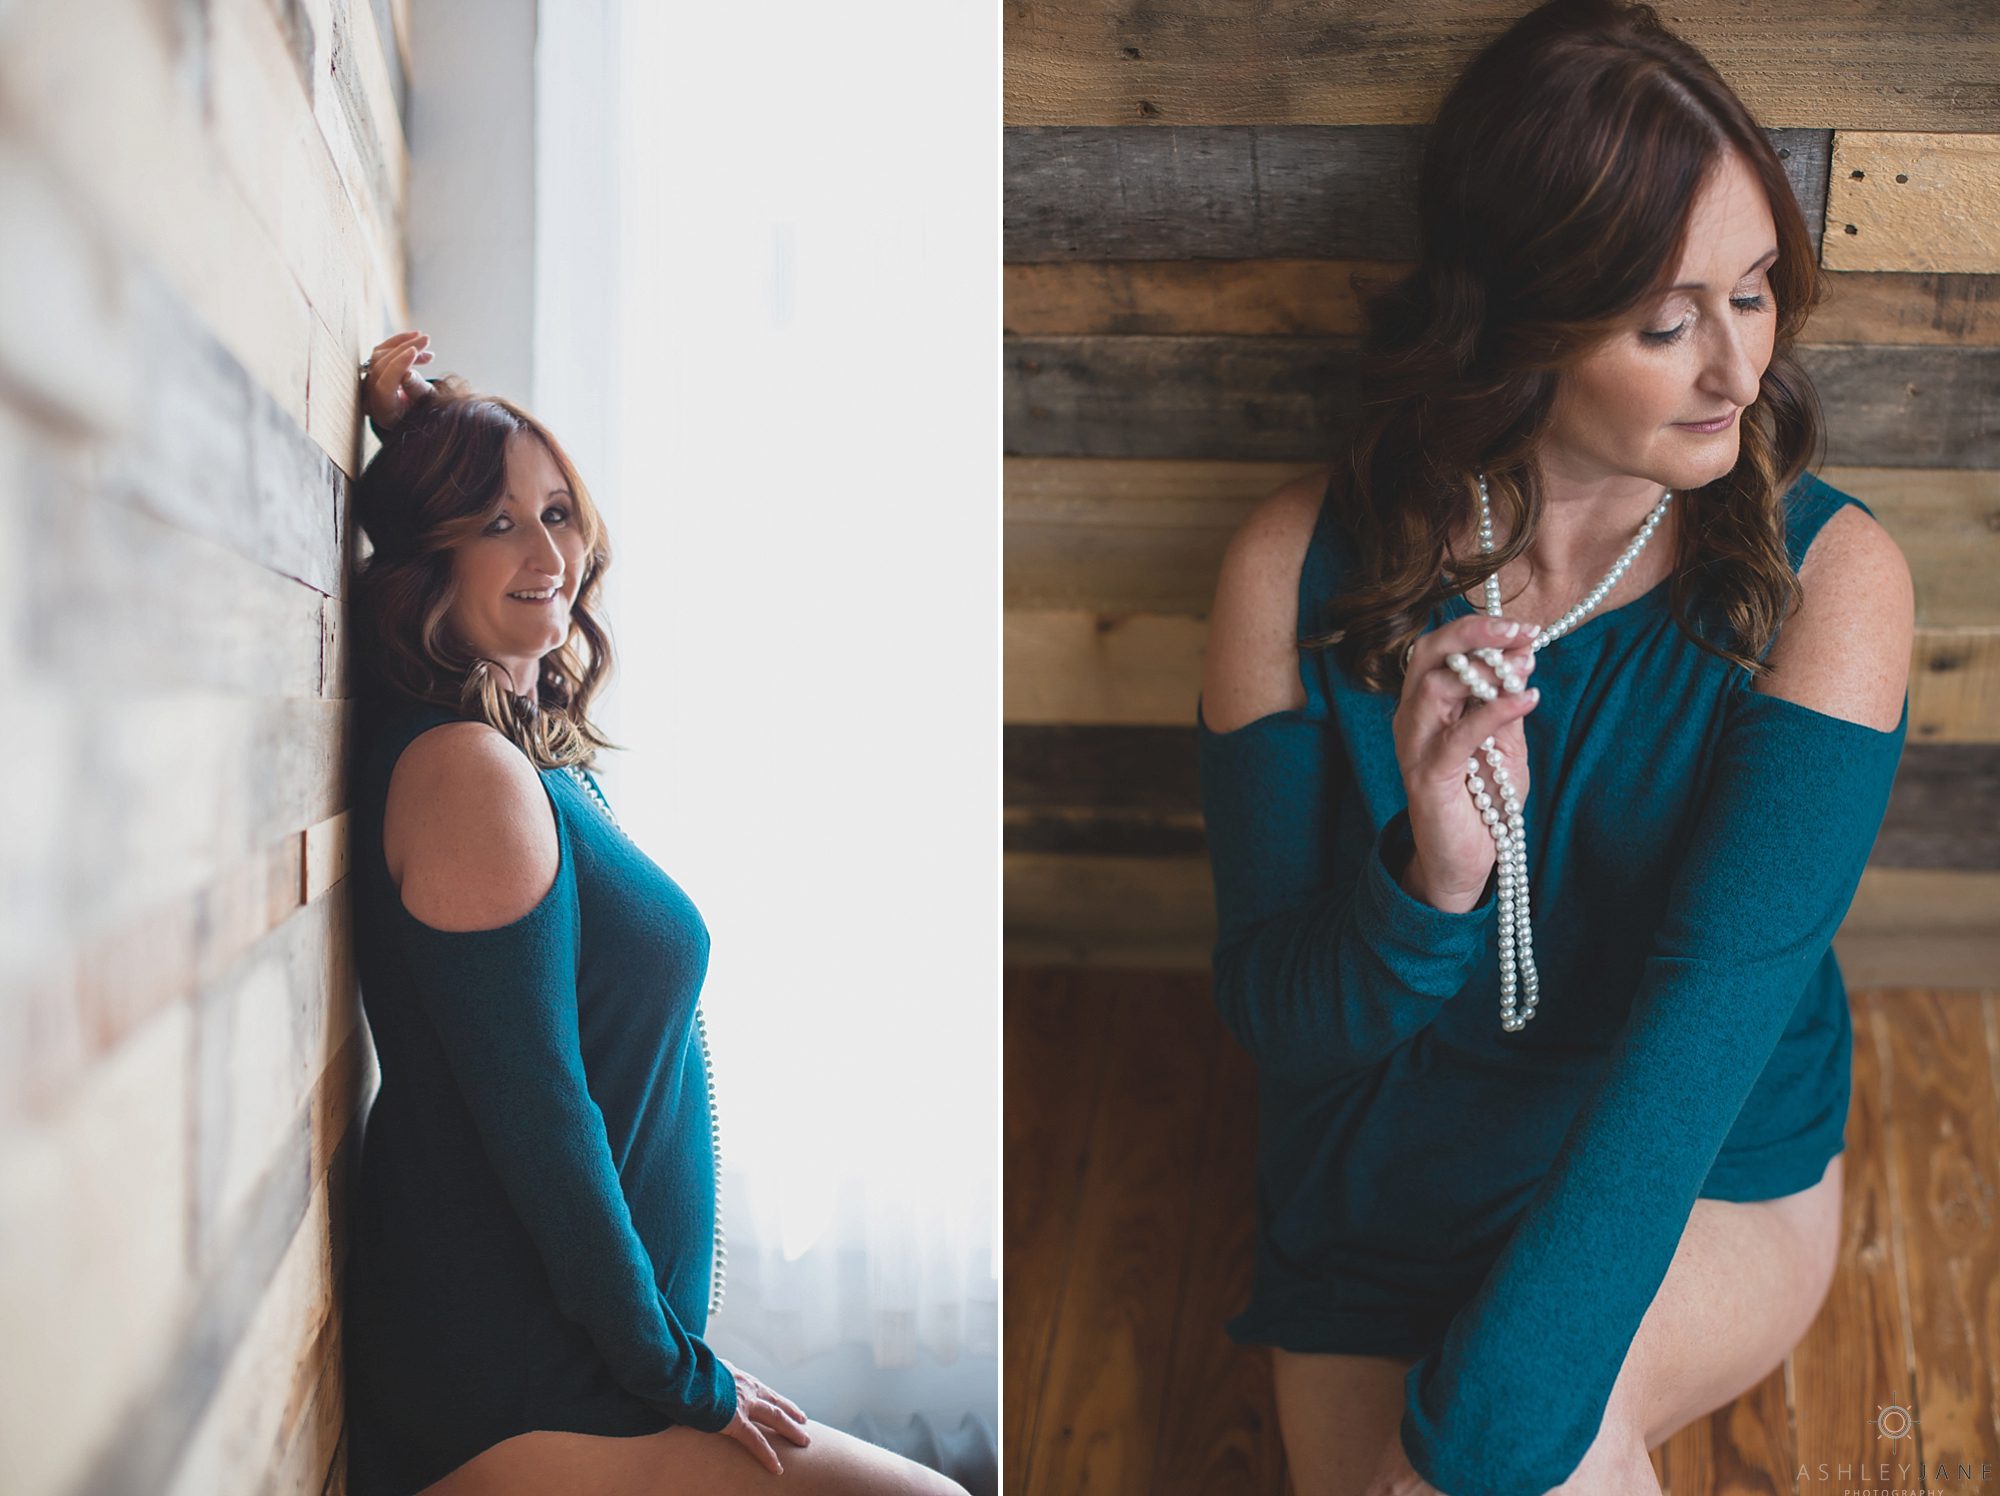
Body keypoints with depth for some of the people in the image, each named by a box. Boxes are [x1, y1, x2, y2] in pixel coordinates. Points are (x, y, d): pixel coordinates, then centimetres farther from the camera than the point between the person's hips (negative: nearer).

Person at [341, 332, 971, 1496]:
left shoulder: (535, 753, 9)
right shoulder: (468, 768, -18)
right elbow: (534, 1116, -20)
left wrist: (413, 432, 15)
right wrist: (676, 1373, -13)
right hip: (520, 1400, -9)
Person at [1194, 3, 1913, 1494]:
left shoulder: (1828, 577, -11)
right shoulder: (1303, 569, -9)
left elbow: (1716, 997, -22)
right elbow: (1275, 1015, -5)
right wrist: (1429, 880, -29)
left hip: (1710, 1182, -1)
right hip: (1381, 1198, 2)